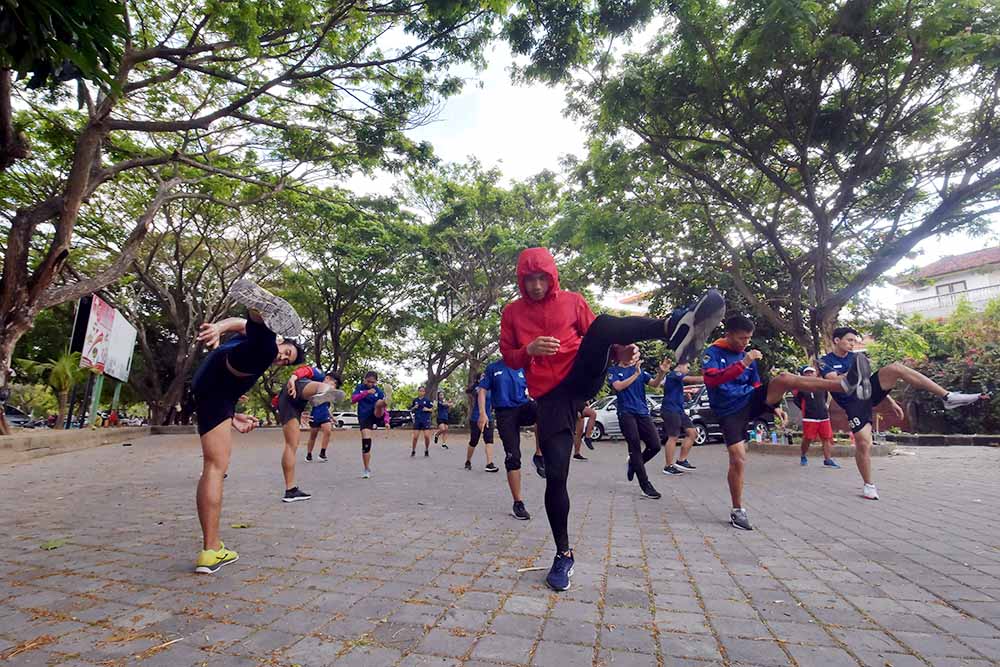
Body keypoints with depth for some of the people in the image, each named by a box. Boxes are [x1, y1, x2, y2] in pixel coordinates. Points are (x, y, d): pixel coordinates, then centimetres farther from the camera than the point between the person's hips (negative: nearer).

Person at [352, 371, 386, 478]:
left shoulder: (379, 391, 2)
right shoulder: (360, 387, 5)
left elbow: (384, 408, 1)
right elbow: (353, 399, -11)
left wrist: (386, 421, -13)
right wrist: (366, 392, -24)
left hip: (376, 415, 0)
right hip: (364, 418, 0)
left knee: (379, 403, -31)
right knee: (366, 442, -11)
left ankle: (387, 400, -71)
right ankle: (367, 470, 1)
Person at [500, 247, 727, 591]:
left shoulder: (573, 301, 9)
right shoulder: (512, 312, 10)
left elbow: (595, 335, 11)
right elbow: (508, 358, 9)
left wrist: (625, 345, -10)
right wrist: (529, 349, -13)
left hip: (582, 376, 0)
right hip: (550, 396, 0)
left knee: (602, 323, -27)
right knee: (555, 475, -5)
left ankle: (673, 328, -55)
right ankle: (563, 554, 14)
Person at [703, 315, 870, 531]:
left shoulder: (746, 355, 10)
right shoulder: (712, 353, -9)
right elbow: (711, 379, -29)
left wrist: (773, 405, 13)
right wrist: (742, 365, -36)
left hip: (751, 401, 5)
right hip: (730, 412, -5)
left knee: (784, 378, -17)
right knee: (738, 459, -10)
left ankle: (843, 384, -24)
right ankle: (737, 511, 5)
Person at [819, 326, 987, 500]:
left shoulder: (855, 356, 15)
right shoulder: (825, 361, -4)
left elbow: (871, 380, 20)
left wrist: (891, 401, 18)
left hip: (869, 390, 5)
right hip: (854, 404, -5)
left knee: (896, 368, -18)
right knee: (863, 443, -13)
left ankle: (948, 397, -18)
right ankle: (869, 485, 8)